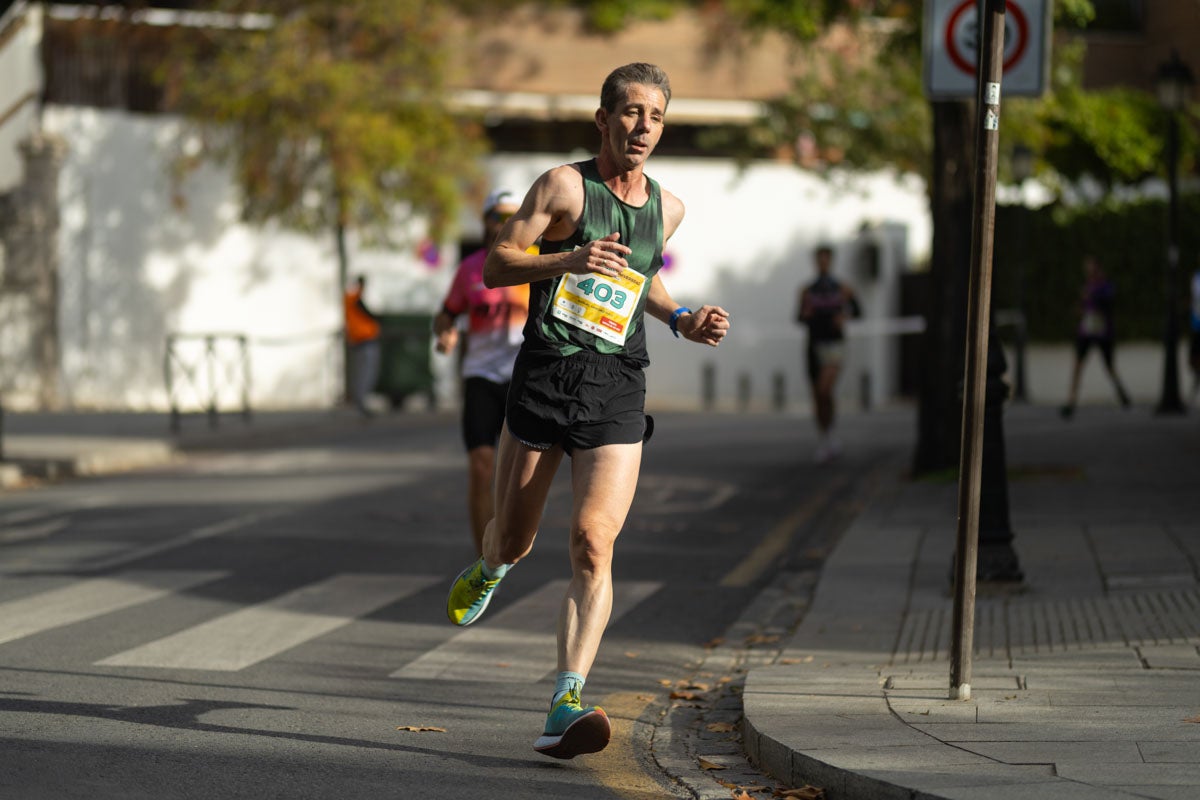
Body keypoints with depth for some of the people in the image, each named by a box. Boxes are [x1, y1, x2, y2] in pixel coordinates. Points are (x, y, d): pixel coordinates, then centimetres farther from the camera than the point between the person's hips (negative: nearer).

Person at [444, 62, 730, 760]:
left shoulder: (668, 208, 12)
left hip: (617, 391, 1)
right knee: (515, 536, 11)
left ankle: (568, 703, -21)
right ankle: (491, 569, 51)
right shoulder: (565, 186, -2)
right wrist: (569, 260, -21)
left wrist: (682, 320, 14)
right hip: (545, 375, -1)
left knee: (593, 542, -16)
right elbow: (496, 265, -6)